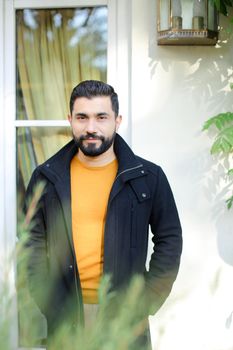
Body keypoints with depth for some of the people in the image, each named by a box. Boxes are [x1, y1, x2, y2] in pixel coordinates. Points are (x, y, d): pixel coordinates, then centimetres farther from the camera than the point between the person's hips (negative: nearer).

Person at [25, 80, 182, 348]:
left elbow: (169, 240, 3)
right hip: (64, 312, 1)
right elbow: (33, 242, 4)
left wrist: (147, 300, -4)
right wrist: (47, 301, -5)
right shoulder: (46, 177, 1)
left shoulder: (149, 177, -1)